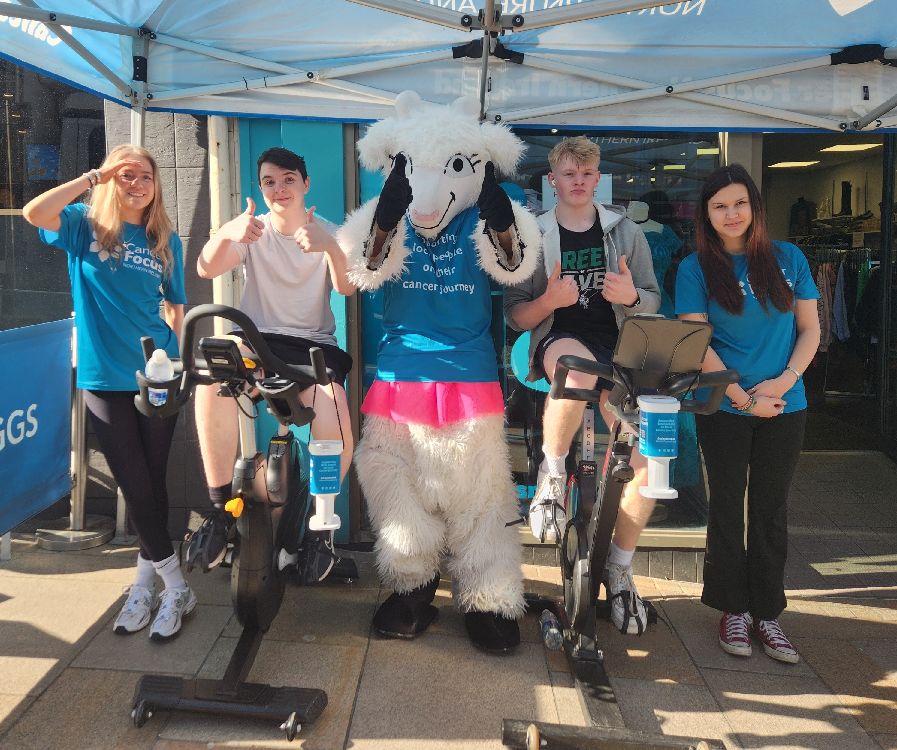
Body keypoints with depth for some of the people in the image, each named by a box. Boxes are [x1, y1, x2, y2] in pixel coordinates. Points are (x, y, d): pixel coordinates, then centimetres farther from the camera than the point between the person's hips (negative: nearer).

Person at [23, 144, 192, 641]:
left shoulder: (165, 241, 8)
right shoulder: (85, 226, 2)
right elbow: (33, 213, -19)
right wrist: (94, 176, -16)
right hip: (105, 377, -1)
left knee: (152, 485, 6)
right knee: (135, 487, 1)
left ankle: (145, 584, 19)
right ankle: (176, 587, 15)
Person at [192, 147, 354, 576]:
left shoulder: (328, 235, 7)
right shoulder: (253, 232, 8)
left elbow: (347, 288, -14)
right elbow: (206, 270, -12)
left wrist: (330, 247, -36)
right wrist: (226, 234, -34)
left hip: (313, 347, -1)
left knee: (335, 434, -29)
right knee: (212, 381, -35)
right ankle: (220, 510, -22)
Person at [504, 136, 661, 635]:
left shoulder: (626, 232, 11)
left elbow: (653, 299, 13)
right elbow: (515, 314, 4)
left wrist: (631, 296, -10)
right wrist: (548, 300, -18)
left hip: (616, 347, 3)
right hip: (558, 342, -2)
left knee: (651, 461, -15)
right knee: (580, 372, -42)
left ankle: (620, 570, 9)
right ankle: (552, 474, -15)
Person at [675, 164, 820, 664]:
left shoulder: (788, 259, 5)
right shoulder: (696, 268, -2)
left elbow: (810, 328, 7)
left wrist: (785, 380, -9)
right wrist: (744, 397, -13)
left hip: (786, 406, 2)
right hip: (725, 409, -2)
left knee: (771, 509, 8)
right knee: (728, 506, 6)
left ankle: (767, 612, 20)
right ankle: (734, 609, 19)